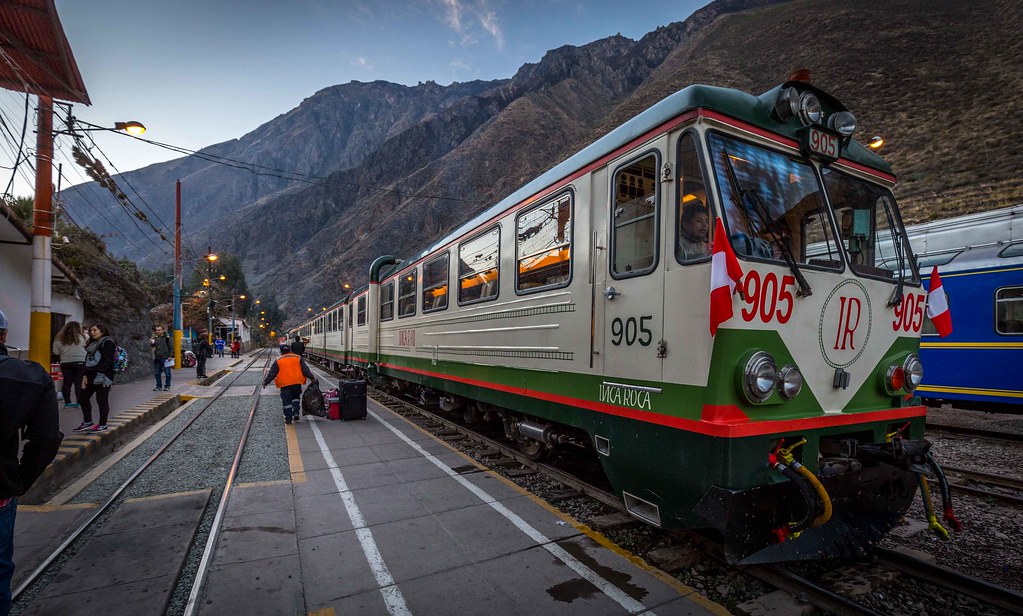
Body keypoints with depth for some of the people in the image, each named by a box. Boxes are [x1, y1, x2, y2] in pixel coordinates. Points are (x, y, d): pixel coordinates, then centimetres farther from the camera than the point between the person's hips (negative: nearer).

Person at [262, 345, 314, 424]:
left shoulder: (278, 361, 4)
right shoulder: (298, 358, 6)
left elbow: (272, 373, 7)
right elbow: (305, 370, 4)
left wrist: (266, 382, 18)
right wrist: (312, 378, 9)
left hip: (284, 384, -1)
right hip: (297, 382, 1)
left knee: (286, 401, 5)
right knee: (296, 397, 20)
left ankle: (288, 418, 6)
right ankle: (296, 413, 7)